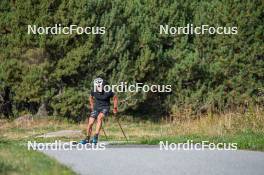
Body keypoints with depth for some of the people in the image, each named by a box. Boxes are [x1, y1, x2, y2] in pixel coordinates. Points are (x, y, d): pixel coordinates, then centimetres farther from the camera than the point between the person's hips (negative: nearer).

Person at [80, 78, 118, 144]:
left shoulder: (107, 92, -17)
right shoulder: (93, 91, -7)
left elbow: (115, 98, 1)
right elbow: (91, 97, 18)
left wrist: (115, 108, 5)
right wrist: (92, 105, 19)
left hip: (105, 108, -4)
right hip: (96, 108, 4)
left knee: (99, 117, -33)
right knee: (90, 123, -5)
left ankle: (96, 137, -36)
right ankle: (87, 139, 17)